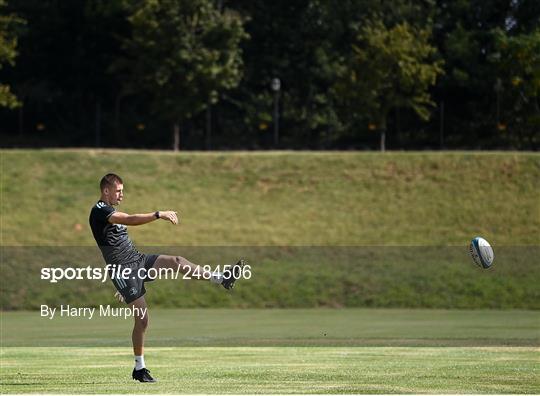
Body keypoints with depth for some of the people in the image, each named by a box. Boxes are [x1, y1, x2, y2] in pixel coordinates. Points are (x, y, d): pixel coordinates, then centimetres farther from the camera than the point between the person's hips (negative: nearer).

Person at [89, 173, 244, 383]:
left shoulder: (111, 211, 20)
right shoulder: (98, 211, -12)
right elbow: (129, 220, -29)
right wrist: (159, 215, -33)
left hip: (137, 260, 8)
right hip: (123, 269, -8)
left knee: (175, 261, -14)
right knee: (142, 318, -8)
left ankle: (223, 279, -20)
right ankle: (139, 369, 3)